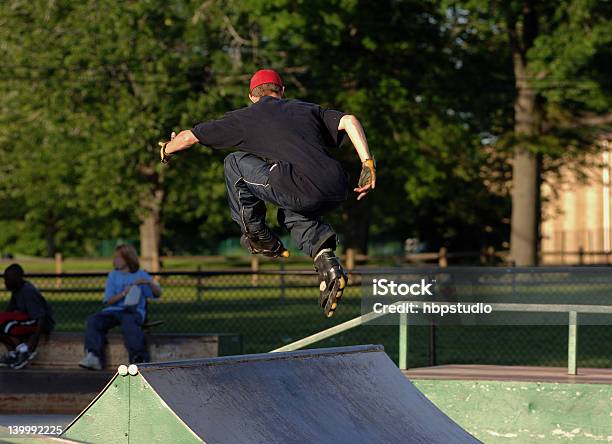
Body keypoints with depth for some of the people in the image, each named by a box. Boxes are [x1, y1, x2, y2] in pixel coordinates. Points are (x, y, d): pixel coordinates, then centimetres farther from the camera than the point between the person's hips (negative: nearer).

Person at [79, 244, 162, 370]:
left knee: (128, 321, -38)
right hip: (114, 310, 4)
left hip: (134, 311, -3)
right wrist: (123, 294, -10)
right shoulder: (113, 275, 18)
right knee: (93, 320, -24)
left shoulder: (140, 275, 11)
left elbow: (158, 293, 5)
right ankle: (94, 357, -35)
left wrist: (149, 283, -14)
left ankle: (138, 359, -45)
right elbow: (108, 301, 8)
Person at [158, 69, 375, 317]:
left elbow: (190, 136, 29)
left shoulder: (245, 117, 22)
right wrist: (368, 165, 6)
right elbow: (349, 120, 12)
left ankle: (258, 237, 23)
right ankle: (326, 261, 13)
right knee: (292, 211, 38)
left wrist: (166, 150, 50)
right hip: (337, 195, 4)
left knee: (235, 162, 19)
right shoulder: (308, 109, 30)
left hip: (300, 192, -4)